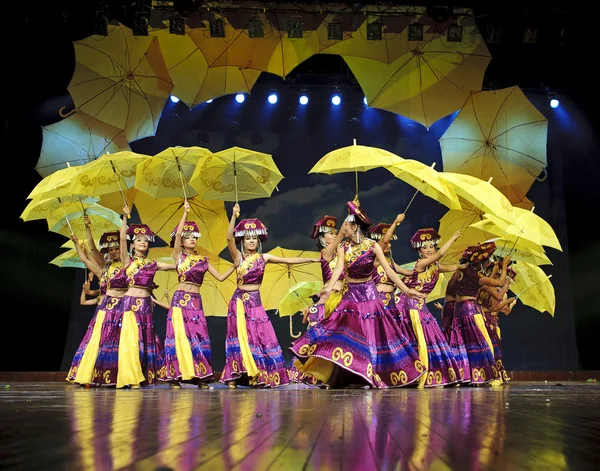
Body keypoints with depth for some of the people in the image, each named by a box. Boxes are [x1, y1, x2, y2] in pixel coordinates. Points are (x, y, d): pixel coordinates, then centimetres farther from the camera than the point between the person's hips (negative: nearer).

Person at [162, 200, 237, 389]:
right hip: (180, 299, -3)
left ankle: (201, 377, 6)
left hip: (196, 301, 3)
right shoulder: (178, 255, 3)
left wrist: (235, 266, 2)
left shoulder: (203, 259, 12)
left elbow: (220, 277, 11)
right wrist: (185, 213, -13)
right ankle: (175, 376, 5)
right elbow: (177, 234, -12)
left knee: (198, 337, 1)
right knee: (180, 336, -3)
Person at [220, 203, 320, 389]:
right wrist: (234, 215, -26)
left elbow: (289, 260, 7)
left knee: (260, 337, 2)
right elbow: (229, 238, -17)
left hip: (256, 302, 3)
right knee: (240, 338, -3)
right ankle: (232, 378, 3)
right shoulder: (238, 257, -2)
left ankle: (260, 376, 11)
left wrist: (313, 259, 4)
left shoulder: (264, 257, 7)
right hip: (240, 301, -3)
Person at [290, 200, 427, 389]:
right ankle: (346, 377, 14)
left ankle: (370, 376, 13)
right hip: (350, 295, 3)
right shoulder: (343, 248, -3)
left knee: (370, 334, 1)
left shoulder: (373, 246, -11)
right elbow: (338, 269, -17)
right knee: (347, 335, 3)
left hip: (368, 294, -3)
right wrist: (329, 288, -36)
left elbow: (388, 270, -14)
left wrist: (406, 290, -22)